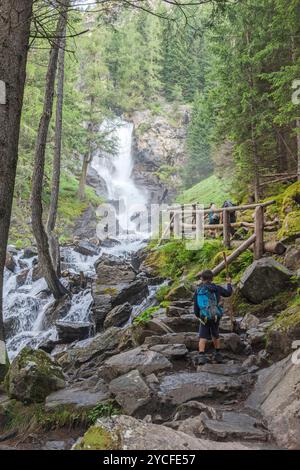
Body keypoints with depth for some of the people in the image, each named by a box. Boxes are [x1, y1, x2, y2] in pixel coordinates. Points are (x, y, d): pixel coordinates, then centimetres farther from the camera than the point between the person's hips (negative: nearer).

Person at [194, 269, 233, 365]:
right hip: (216, 316, 2)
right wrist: (229, 283, 35)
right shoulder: (216, 288, 2)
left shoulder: (197, 291, 4)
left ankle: (201, 356, -19)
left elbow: (196, 308, 6)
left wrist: (199, 316, 26)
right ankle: (217, 355, 31)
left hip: (204, 317, -1)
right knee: (215, 335, 23)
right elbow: (228, 293, 17)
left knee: (203, 337, 0)